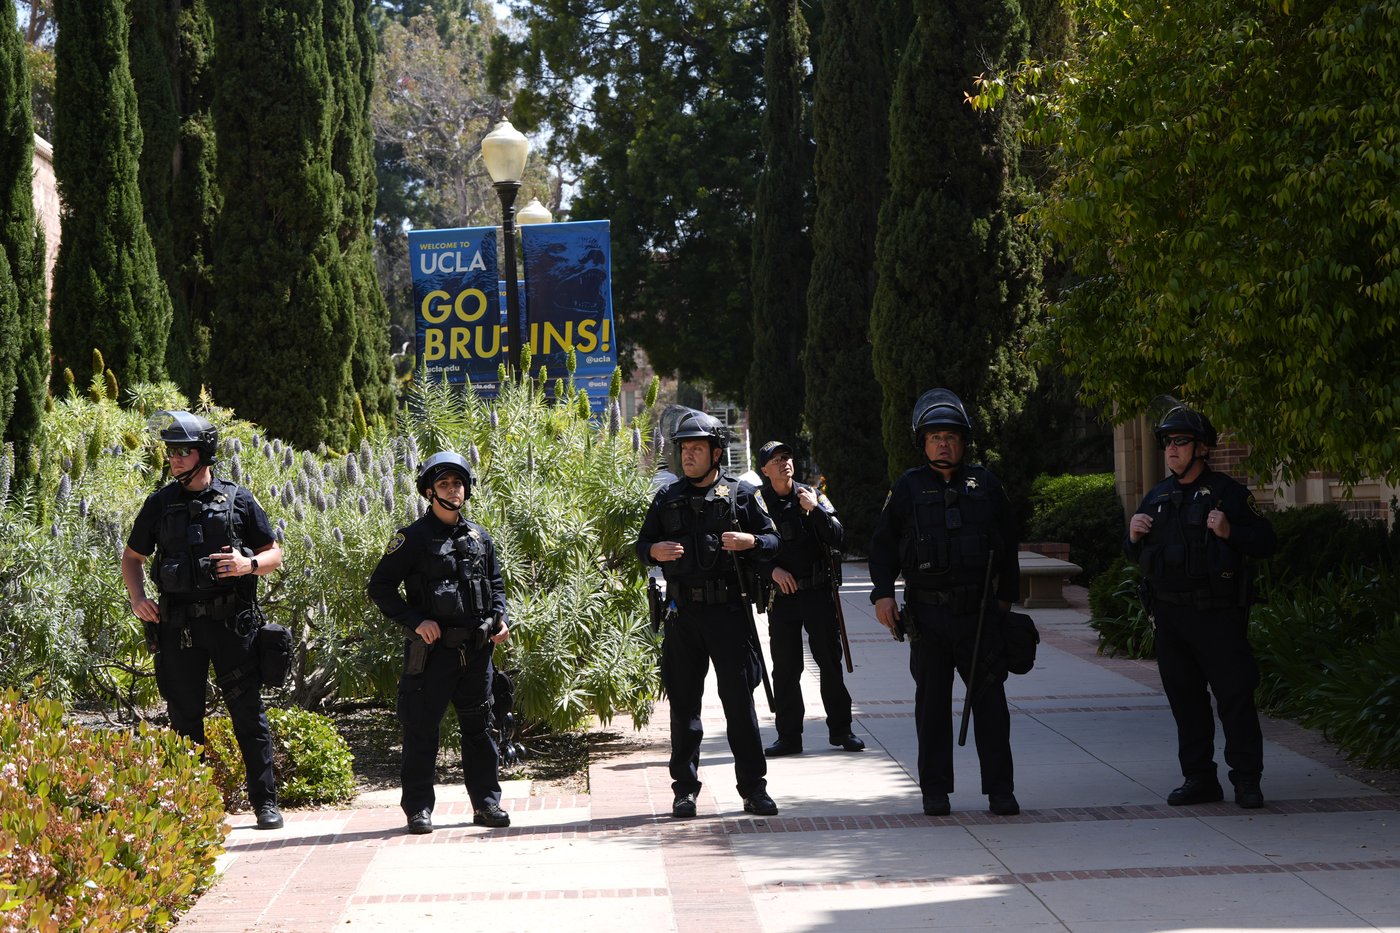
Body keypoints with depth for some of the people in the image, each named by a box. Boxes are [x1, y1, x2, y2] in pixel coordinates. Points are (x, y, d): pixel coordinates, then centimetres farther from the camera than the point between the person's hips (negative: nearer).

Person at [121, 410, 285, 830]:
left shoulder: (237, 500, 3)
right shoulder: (159, 504, 8)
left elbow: (274, 554, 8)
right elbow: (132, 557, 18)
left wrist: (249, 565, -13)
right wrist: (137, 597, 1)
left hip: (232, 622, -2)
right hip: (178, 626, 2)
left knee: (248, 713, 0)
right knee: (184, 718, 6)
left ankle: (265, 802, 7)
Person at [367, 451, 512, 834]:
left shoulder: (479, 537, 11)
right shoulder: (414, 538, -5)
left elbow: (495, 584, 22)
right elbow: (379, 587, -5)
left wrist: (499, 617, 4)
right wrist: (416, 620, -15)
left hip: (476, 650, 5)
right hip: (432, 649, -5)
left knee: (479, 727, 10)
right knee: (422, 730, 0)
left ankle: (486, 802, 19)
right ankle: (419, 808, 8)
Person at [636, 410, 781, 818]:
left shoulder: (741, 494, 5)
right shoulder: (667, 498, 10)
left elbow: (773, 540, 7)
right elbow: (642, 545, 15)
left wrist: (750, 541, -14)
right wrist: (655, 551, -8)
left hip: (729, 610, -2)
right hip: (683, 613, 2)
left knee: (739, 698, -2)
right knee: (684, 701, 5)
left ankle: (753, 787, 4)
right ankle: (685, 788, 12)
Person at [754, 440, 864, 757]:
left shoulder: (813, 496, 5)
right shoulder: (759, 502, 1)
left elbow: (836, 539, -2)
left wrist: (815, 510, -13)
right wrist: (772, 569, -12)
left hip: (818, 592, 1)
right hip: (781, 596, -1)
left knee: (830, 662, 3)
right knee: (785, 669, 2)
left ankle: (840, 729, 13)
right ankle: (789, 736, 9)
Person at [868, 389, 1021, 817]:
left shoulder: (985, 484, 8)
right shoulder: (909, 487, 4)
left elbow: (1007, 544, 15)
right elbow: (884, 542, 6)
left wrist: (1006, 595, 12)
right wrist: (883, 593, -4)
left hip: (980, 611, 1)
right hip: (927, 613, -1)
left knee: (990, 699, 0)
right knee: (932, 701, 5)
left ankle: (1000, 790, 5)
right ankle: (935, 791, 13)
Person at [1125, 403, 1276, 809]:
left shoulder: (1228, 492, -1)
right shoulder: (1156, 497, 15)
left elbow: (1265, 542, -3)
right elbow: (1136, 555, 23)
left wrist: (1229, 532, -19)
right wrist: (1133, 536, 1)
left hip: (1217, 614, -5)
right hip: (1169, 614, 5)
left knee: (1234, 694, -6)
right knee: (1184, 697, 8)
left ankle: (1246, 779, 0)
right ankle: (1199, 778, 15)